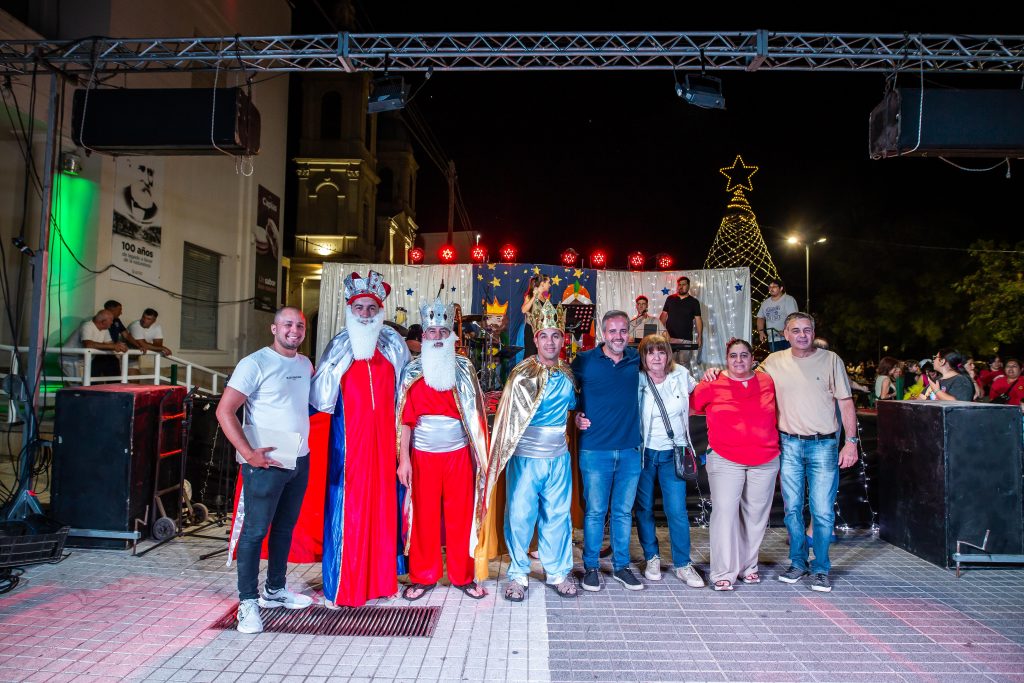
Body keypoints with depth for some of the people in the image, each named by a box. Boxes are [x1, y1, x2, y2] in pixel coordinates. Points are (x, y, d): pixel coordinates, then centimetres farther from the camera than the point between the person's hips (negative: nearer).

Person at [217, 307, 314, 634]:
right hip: (265, 462, -7)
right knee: (255, 530, 0)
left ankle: (275, 590, 30)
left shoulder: (305, 364, 10)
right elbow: (225, 410, -15)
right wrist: (247, 452, -21)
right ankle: (248, 602, 11)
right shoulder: (255, 364, -11)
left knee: (285, 528, 16)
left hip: (300, 460, 7)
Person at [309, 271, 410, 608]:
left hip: (383, 437, 2)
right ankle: (339, 586, 13)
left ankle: (380, 577, 23)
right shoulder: (339, 346, 1)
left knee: (382, 504, 8)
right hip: (349, 438, -2)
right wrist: (339, 362, -17)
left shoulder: (393, 345, 6)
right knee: (347, 507, 0)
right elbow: (320, 397, -7)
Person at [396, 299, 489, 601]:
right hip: (423, 455, 0)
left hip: (459, 453, 1)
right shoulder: (412, 372, 2)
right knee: (424, 515, 5)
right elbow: (405, 419, 0)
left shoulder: (464, 369, 4)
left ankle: (463, 576, 20)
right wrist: (403, 459, -4)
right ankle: (423, 576, 21)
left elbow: (475, 414, 5)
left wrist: (479, 453, 1)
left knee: (461, 515, 5)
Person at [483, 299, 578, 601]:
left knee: (558, 515, 11)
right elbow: (509, 416, -7)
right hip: (526, 457, -4)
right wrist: (503, 453, -10)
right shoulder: (522, 374, -8)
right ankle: (518, 574, 19)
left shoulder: (568, 374, 7)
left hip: (558, 457, 4)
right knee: (520, 516, 2)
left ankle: (558, 572, 26)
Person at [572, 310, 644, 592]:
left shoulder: (636, 359, 5)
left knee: (623, 511, 12)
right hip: (595, 450, -3)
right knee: (595, 511, 5)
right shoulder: (584, 361, -3)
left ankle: (621, 566, 26)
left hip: (630, 449, 3)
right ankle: (591, 567, 20)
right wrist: (575, 415, -2)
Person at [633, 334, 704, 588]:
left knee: (677, 510, -2)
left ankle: (683, 565, 12)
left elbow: (698, 392, 21)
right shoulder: (636, 380, -9)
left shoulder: (681, 375, 1)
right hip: (644, 452, -1)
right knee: (644, 508, 9)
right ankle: (651, 558, 26)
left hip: (673, 452, 1)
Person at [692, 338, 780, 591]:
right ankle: (724, 572, 4)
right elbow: (690, 406, 7)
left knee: (756, 513, 11)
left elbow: (774, 415, 20)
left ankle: (748, 566, 27)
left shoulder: (767, 382, 6)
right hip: (725, 460, -3)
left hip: (765, 461, 3)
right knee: (725, 512, -7)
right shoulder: (713, 385, -3)